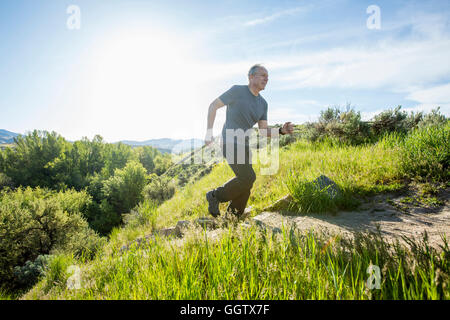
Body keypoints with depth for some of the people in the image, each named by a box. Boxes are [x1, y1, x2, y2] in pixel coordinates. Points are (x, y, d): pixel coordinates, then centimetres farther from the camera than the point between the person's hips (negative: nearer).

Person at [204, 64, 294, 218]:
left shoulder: (262, 103, 10)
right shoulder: (237, 90, -8)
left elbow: (263, 132, 8)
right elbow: (213, 106, -3)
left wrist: (282, 131, -11)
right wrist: (209, 132, -9)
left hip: (243, 146, 7)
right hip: (229, 143, -7)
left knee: (245, 184, 5)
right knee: (248, 177, -18)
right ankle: (216, 195, 0)